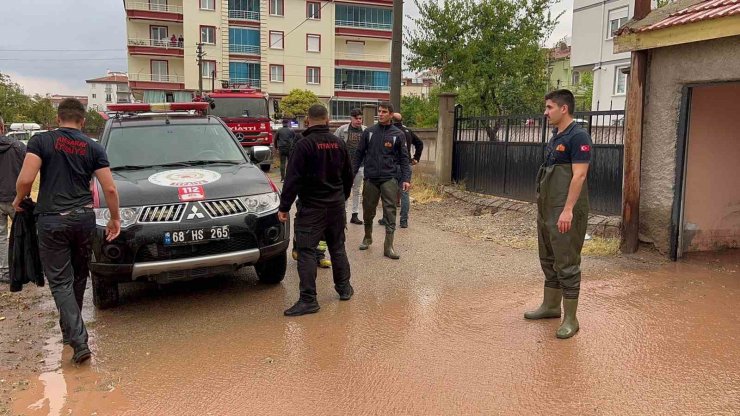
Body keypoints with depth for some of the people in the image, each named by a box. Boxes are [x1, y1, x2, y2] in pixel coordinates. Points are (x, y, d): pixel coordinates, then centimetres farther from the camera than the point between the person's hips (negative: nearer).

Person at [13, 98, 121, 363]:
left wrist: (19, 200, 8)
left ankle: (78, 340, -8)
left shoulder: (41, 141, -2)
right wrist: (115, 218, 12)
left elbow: (25, 179, -13)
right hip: (83, 219, 3)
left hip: (51, 220, -3)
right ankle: (70, 329, 34)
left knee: (60, 281, 1)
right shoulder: (93, 148, 4)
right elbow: (110, 188, -1)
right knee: (79, 276, 19)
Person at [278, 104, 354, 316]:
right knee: (337, 247, 18)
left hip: (311, 207, -6)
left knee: (306, 251, -4)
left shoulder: (304, 144, -13)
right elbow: (348, 175, 15)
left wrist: (284, 206, -11)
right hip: (336, 205, 6)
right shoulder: (339, 143, 5)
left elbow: (293, 178, -16)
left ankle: (308, 300, -6)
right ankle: (344, 288, 28)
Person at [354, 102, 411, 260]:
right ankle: (367, 238, 33)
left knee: (390, 212, -5)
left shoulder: (398, 134, 2)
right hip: (370, 178, 2)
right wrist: (352, 174, 4)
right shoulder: (369, 132, 6)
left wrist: (406, 178, -8)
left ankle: (388, 246, -1)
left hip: (389, 179, -2)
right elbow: (359, 154, 9)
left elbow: (404, 159, 2)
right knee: (368, 211, 12)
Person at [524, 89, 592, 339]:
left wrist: (568, 209, -24)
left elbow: (579, 175, -19)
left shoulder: (578, 137, -13)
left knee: (566, 263, -3)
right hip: (547, 210, 10)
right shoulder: (556, 137, 15)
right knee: (548, 259, 17)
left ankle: (570, 319, 5)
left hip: (565, 212, -10)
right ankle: (550, 306, 31)